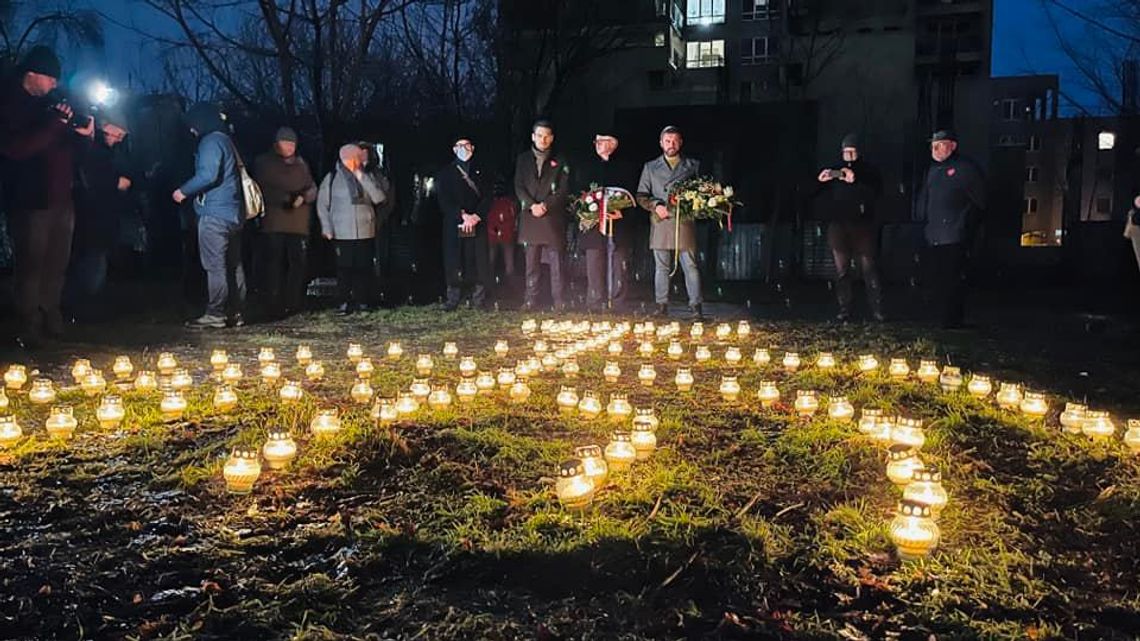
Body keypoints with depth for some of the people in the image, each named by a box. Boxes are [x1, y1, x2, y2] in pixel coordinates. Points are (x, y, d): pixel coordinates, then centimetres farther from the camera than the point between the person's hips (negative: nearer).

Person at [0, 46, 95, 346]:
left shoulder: (52, 104, 14)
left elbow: (70, 148, 21)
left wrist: (84, 134, -2)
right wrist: (55, 126, -21)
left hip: (61, 199, 6)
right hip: (30, 202, -6)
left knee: (56, 265, 10)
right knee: (30, 266, -3)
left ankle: (51, 320, 21)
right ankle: (30, 329, 5)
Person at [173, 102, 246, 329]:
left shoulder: (211, 142, -9)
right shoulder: (227, 140, 20)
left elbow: (208, 175, -21)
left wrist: (184, 191, -9)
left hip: (214, 213, -10)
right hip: (234, 213, 10)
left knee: (215, 265, -9)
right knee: (234, 265, 9)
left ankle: (215, 314, -8)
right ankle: (236, 312, 13)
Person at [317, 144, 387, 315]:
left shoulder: (367, 177, 8)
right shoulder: (332, 178, 2)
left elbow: (379, 198, -6)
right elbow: (322, 204, 6)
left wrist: (361, 177, -11)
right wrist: (327, 228, -2)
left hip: (365, 233, 2)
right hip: (342, 234, -2)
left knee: (364, 269, 2)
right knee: (344, 269, -4)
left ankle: (362, 302, 11)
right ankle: (343, 303, 3)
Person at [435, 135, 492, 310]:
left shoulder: (480, 172, 16)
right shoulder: (445, 173, 11)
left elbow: (487, 197, 6)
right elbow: (444, 200, 0)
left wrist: (476, 216, -10)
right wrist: (463, 215, -13)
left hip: (478, 225, 1)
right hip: (454, 225, -1)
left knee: (479, 262, -3)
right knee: (454, 262, -4)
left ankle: (479, 301, 2)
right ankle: (452, 300, 1)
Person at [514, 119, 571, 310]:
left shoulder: (559, 162, 9)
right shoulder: (523, 159, 13)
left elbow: (563, 190, 1)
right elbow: (519, 187, 6)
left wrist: (545, 205, -11)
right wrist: (532, 205, -10)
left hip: (553, 218, -1)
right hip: (530, 218, 1)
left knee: (556, 262, -4)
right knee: (531, 263, 1)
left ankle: (559, 302, -1)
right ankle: (530, 301, 5)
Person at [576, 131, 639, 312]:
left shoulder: (626, 168, 13)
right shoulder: (585, 168, 14)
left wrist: (622, 213, -11)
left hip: (620, 228, 0)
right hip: (594, 227, 0)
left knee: (618, 274, -3)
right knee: (595, 274, -3)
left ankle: (618, 310, 0)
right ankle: (595, 310, 1)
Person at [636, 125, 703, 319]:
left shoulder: (693, 166, 14)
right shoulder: (650, 167, 15)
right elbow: (641, 196, 12)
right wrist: (655, 205, -6)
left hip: (685, 223, -1)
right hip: (660, 223, 1)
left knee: (690, 266, -5)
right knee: (661, 267, 3)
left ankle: (695, 307, -2)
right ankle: (661, 307, 8)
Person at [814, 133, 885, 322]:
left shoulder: (869, 170, 7)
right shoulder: (834, 171, 13)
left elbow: (876, 193, -10)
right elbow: (822, 198, 9)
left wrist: (855, 182, -22)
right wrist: (820, 182, -10)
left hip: (862, 225, -2)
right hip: (838, 226, 2)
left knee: (869, 268, -6)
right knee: (841, 271, 3)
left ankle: (877, 309, -1)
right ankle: (844, 310, 9)